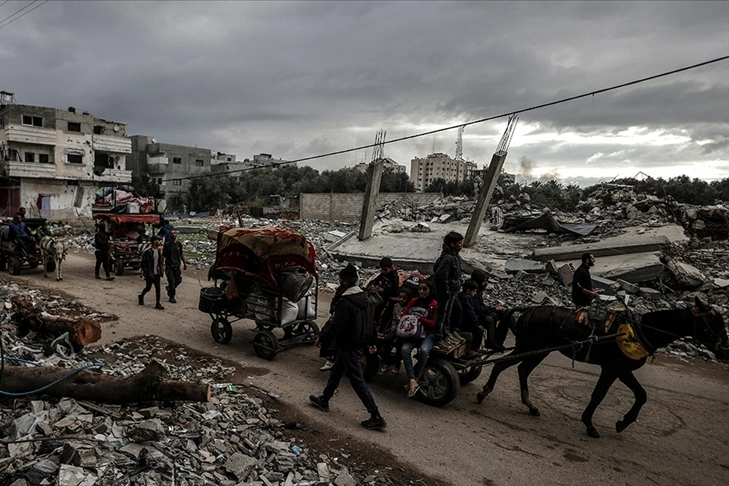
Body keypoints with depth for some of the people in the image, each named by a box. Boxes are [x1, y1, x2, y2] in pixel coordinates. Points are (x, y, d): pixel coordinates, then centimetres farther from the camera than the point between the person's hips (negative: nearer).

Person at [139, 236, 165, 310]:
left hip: (156, 273, 6)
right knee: (148, 288, 9)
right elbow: (143, 263, -14)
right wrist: (146, 272, -15)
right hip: (149, 274, -6)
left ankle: (158, 304, 4)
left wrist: (160, 268, 8)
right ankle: (141, 296, 38)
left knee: (158, 288, 0)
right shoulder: (148, 251, -16)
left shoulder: (158, 251, 6)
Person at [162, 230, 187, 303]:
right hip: (169, 266, -5)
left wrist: (184, 263, 16)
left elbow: (181, 254, 17)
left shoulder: (179, 244, 7)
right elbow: (163, 256, -9)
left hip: (177, 265, 5)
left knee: (178, 280, 8)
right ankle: (171, 297, 8)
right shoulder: (167, 245, -8)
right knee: (172, 282, -5)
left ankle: (169, 288, 36)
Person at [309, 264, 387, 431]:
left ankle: (376, 417, -2)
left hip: (349, 346, -9)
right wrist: (371, 341, 22)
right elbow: (371, 322, 12)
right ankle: (324, 400, 40)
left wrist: (321, 337, -9)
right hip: (360, 343, 9)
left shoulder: (345, 302, -22)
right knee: (336, 371, 24)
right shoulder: (365, 298, 5)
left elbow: (336, 325, -23)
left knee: (357, 381, -4)